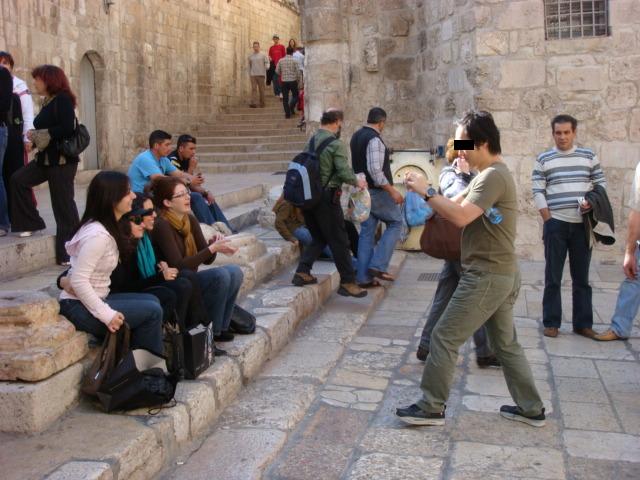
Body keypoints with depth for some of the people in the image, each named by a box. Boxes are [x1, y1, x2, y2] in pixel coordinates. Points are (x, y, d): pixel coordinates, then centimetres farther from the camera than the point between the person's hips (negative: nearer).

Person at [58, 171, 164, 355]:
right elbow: (78, 280, -26)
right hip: (79, 307, -10)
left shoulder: (107, 228, 7)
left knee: (152, 300, 10)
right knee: (152, 311, -12)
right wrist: (106, 315, -25)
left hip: (92, 299, 10)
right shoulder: (98, 234, -22)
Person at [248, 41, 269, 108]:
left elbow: (267, 62, 0)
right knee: (254, 88, -10)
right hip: (253, 75, 2)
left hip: (261, 74, -2)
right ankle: (254, 103, -18)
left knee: (261, 89, 2)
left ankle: (262, 104, 11)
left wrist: (267, 67, -22)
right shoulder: (250, 56, 13)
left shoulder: (263, 55, 4)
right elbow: (249, 66, 18)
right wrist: (249, 74, 13)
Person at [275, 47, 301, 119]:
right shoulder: (294, 60, -6)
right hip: (293, 81, -2)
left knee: (285, 98, 6)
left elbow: (277, 71, 5)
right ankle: (291, 107, -8)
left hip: (284, 81, 2)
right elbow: (298, 71, -7)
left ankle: (287, 113, 3)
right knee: (295, 96, 14)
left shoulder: (281, 61, 1)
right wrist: (298, 79, 9)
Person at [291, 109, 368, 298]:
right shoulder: (336, 144, -13)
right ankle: (347, 282, 9)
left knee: (318, 238, 20)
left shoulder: (310, 141, 8)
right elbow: (344, 172, -19)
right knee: (339, 241, 3)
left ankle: (302, 272, 13)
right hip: (326, 197, -7)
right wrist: (358, 182, -1)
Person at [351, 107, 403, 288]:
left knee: (366, 232, 10)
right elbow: (375, 170, -26)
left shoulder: (356, 136, 11)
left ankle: (364, 277, 12)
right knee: (395, 223, 6)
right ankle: (378, 265, -2)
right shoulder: (374, 139, -18)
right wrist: (392, 190, -23)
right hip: (377, 192, -9)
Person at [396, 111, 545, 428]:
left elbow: (460, 216, -29)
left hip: (487, 276, -11)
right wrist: (428, 192, -6)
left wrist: (426, 191, -21)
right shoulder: (488, 175, 15)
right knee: (505, 343, 18)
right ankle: (531, 408, 26)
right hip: (501, 274, 11)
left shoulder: (493, 176, -18)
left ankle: (431, 408, 7)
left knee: (444, 337, -3)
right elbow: (455, 205, 9)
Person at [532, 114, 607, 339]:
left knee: (582, 277, 8)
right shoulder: (543, 159, 2)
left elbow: (601, 184, 9)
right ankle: (551, 323, 11)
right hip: (555, 224, -2)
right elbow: (538, 192, -1)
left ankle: (583, 323, 15)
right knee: (553, 277, 3)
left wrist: (592, 202, -10)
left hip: (582, 224, 2)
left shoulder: (589, 156, 8)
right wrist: (548, 221, -7)